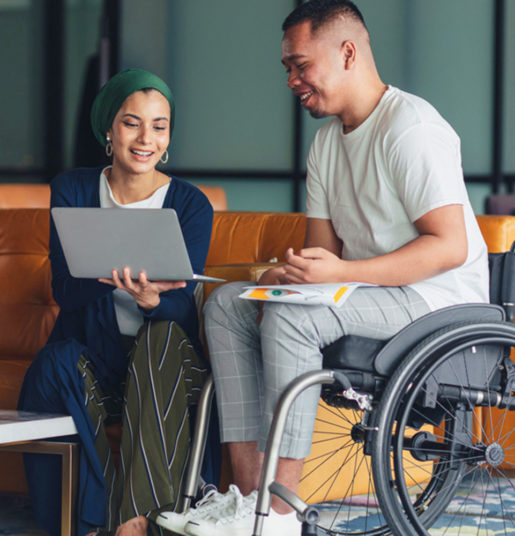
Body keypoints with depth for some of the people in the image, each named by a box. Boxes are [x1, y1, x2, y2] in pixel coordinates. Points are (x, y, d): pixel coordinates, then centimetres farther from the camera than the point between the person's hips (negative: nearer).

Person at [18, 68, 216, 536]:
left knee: (165, 336, -33)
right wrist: (110, 277, -31)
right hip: (88, 354, 1)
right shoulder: (73, 191, 1)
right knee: (57, 367, -32)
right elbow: (64, 290, -9)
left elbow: (181, 305, -14)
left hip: (166, 365, 0)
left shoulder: (191, 205, -2)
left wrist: (150, 299, -38)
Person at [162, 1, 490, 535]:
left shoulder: (410, 127, -15)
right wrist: (288, 276, -9)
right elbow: (323, 248, 15)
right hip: (366, 290, 10)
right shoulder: (328, 140, 15)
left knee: (292, 316, -30)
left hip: (439, 296, -10)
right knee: (226, 303, -2)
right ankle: (248, 488, -10)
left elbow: (450, 247, -24)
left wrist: (339, 273, -29)